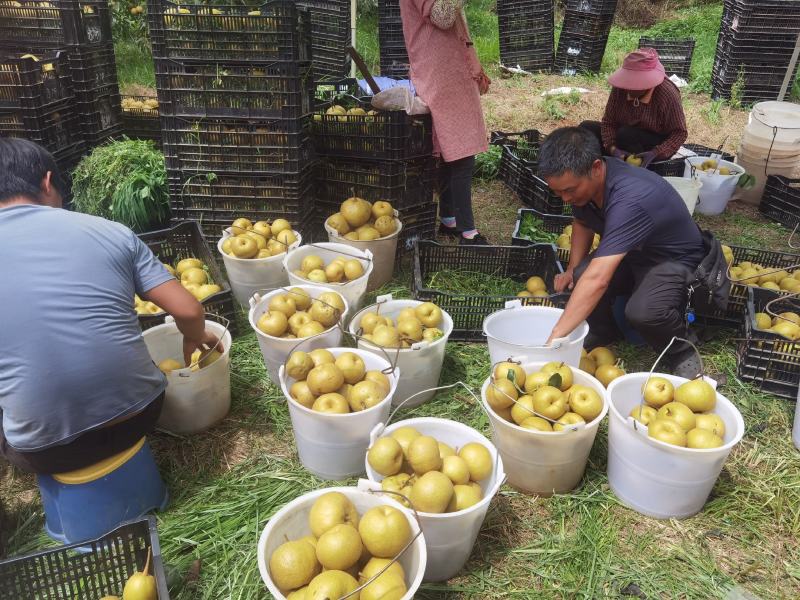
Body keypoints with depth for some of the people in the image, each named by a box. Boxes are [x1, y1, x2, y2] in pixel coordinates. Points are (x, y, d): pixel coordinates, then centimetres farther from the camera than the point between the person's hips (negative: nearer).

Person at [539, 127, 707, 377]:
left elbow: (597, 279, -49)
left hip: (673, 259, -6)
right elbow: (582, 222, 9)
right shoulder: (584, 180, -15)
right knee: (575, 280, -22)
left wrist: (556, 336, -50)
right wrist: (572, 269, -6)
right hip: (630, 253, 7)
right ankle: (603, 331, 10)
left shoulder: (629, 199, -40)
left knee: (643, 311, -36)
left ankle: (681, 351, -1)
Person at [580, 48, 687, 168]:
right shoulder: (620, 89, -13)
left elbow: (680, 133, -18)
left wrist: (656, 153, -33)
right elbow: (608, 122, -9)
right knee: (586, 128, -12)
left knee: (626, 134, -34)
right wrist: (613, 148, -28)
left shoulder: (668, 94, -22)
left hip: (656, 145, -5)